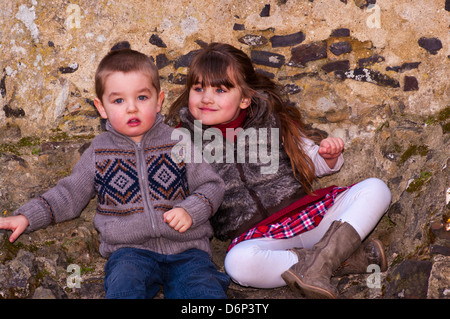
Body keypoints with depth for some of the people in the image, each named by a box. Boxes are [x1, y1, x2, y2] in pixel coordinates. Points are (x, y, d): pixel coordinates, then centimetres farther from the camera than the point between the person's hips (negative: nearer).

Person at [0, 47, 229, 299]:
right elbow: (70, 195, 22)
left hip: (186, 249, 0)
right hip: (131, 251, 0)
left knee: (207, 291, -28)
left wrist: (190, 211, -8)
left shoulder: (179, 143, 9)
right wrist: (27, 217, 12)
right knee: (123, 287, -33)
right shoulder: (99, 153, 14)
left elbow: (212, 186, 11)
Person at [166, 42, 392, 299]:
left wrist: (330, 157, -3)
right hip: (257, 236, -3)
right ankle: (343, 259, -28)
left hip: (309, 214, 3)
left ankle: (327, 252, -30)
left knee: (375, 189, -11)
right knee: (238, 263, -38)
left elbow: (312, 162, 18)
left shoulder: (271, 123, 9)